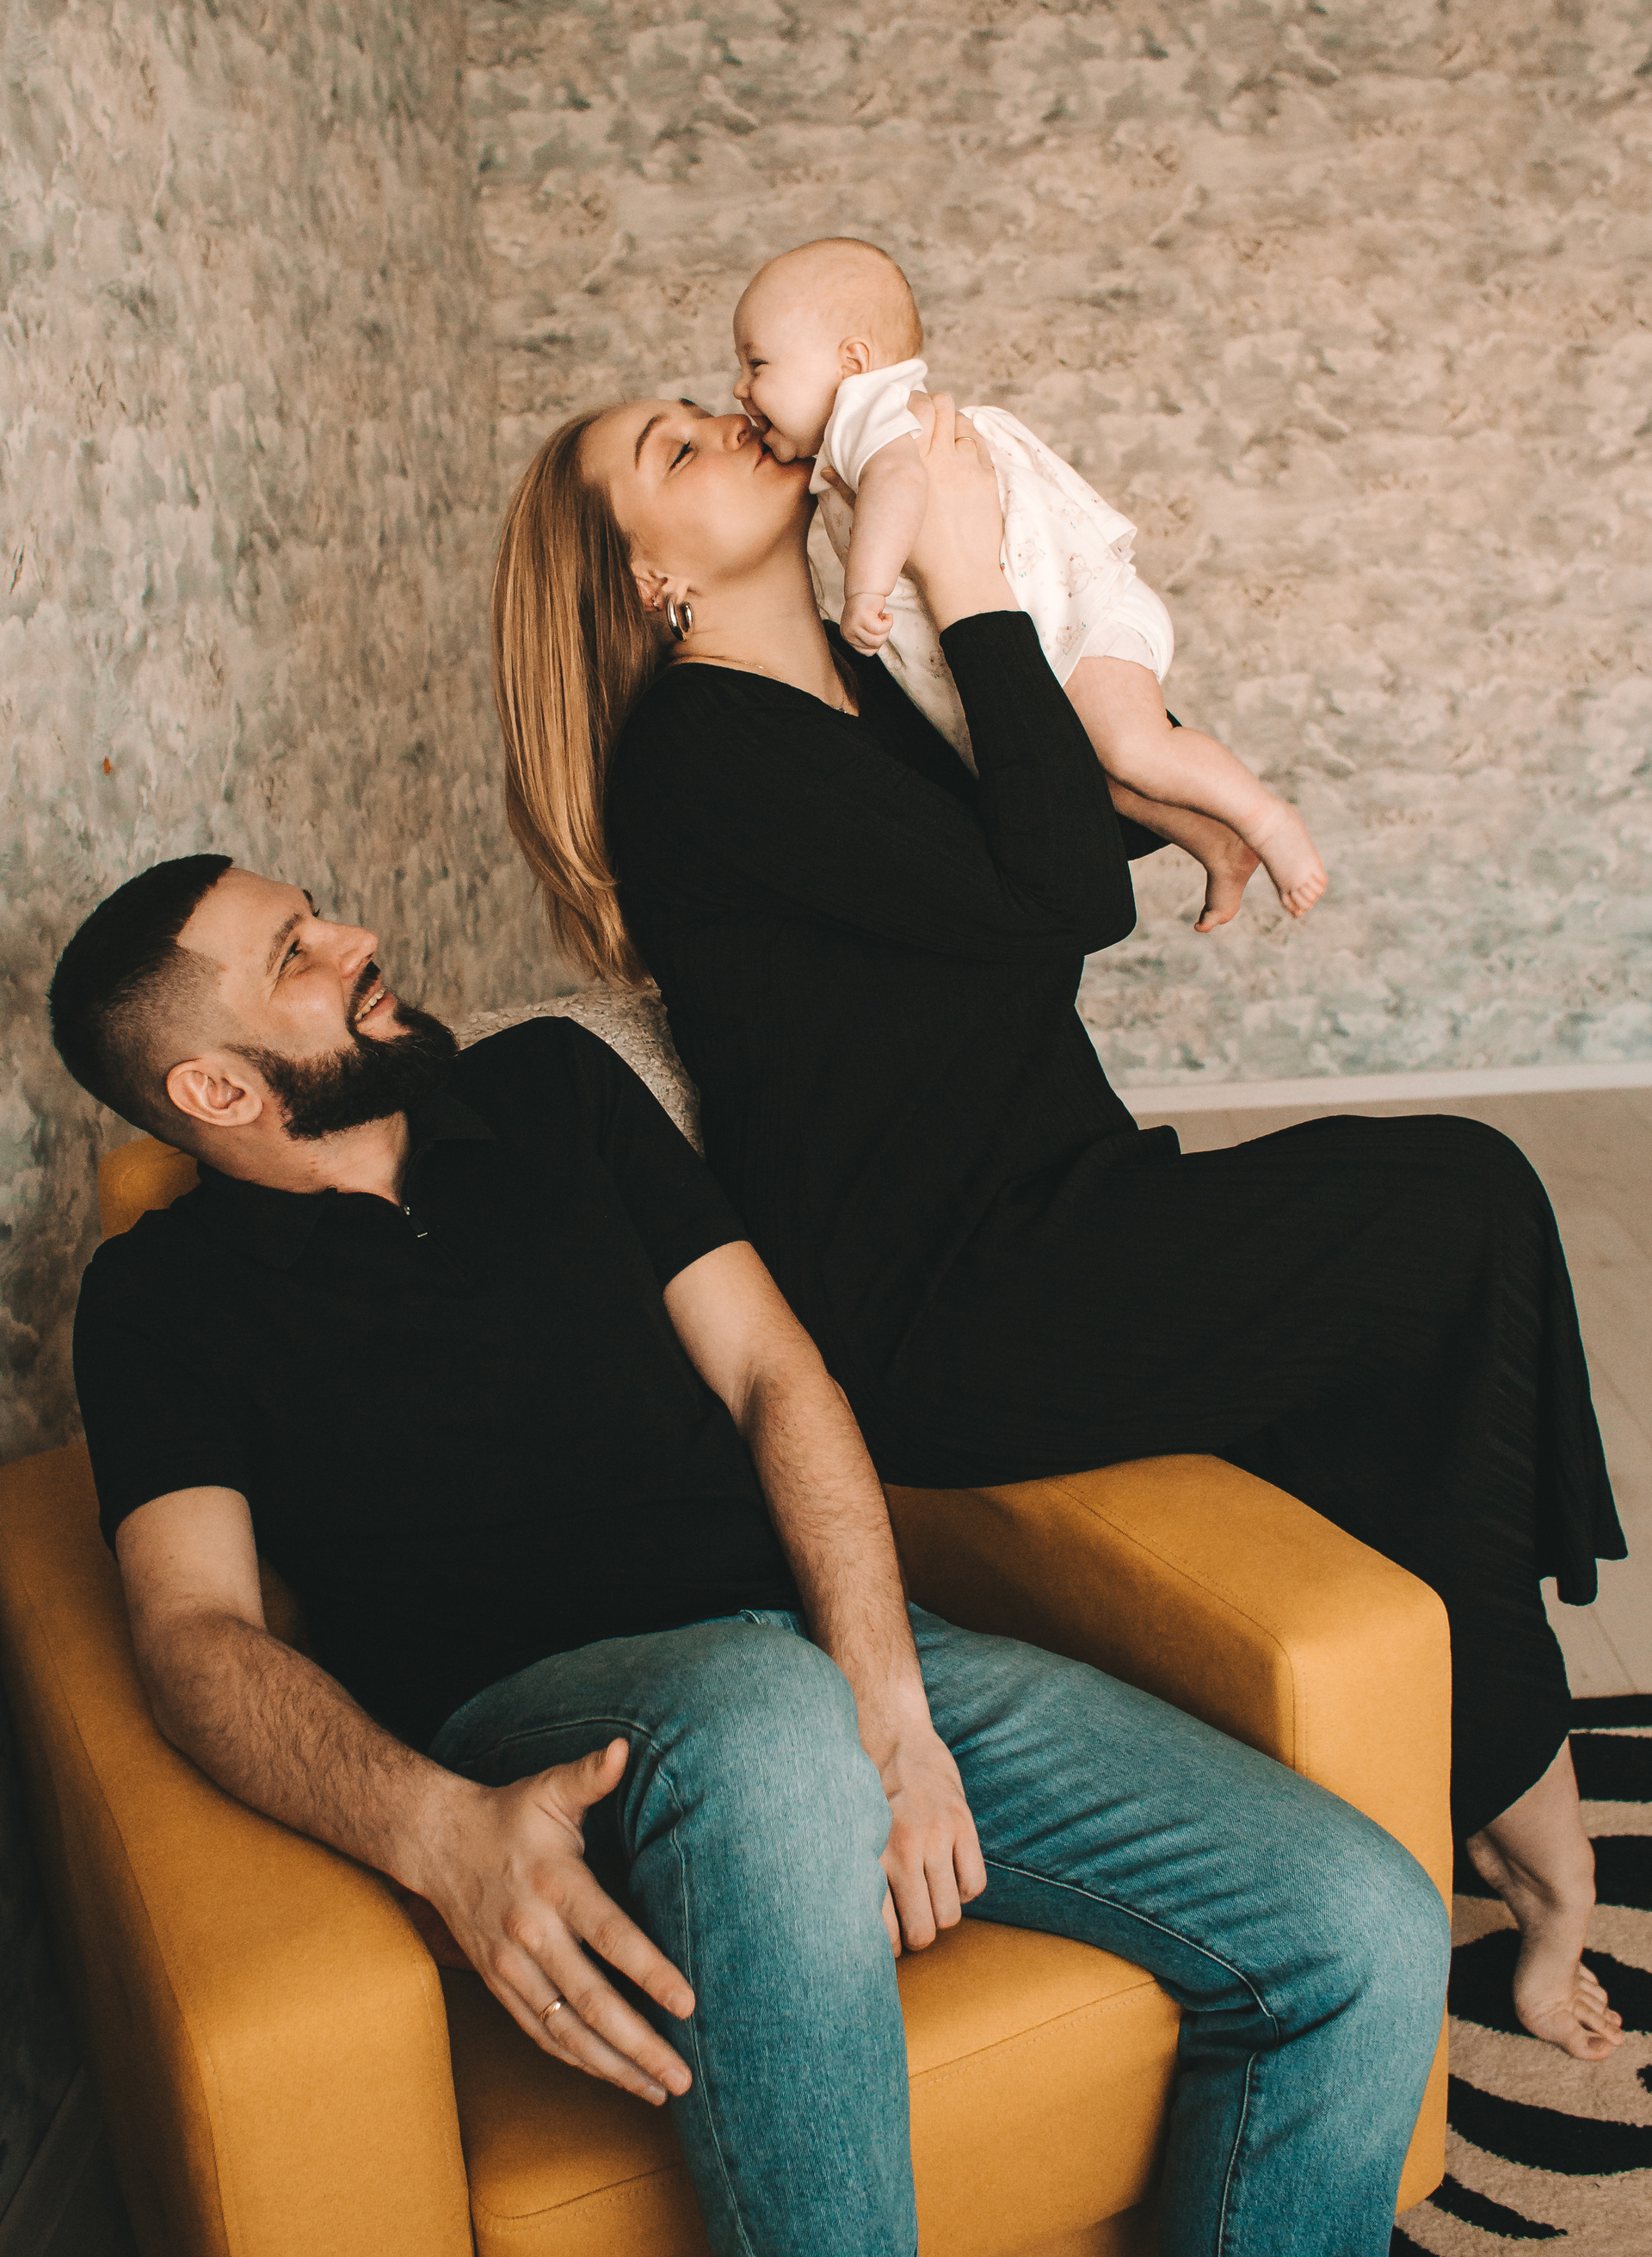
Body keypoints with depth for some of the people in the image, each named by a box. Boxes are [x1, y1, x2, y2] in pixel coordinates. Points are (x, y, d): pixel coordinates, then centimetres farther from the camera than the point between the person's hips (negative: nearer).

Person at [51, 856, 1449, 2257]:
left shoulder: (552, 1085, 17)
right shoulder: (164, 1298, 8)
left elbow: (771, 1372, 10)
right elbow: (195, 1628, -6)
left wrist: (880, 1704, -7)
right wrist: (439, 1833, -28)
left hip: (834, 1648, 4)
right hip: (539, 1714, -3)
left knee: (1367, 1937, -15)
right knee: (767, 1717, -42)